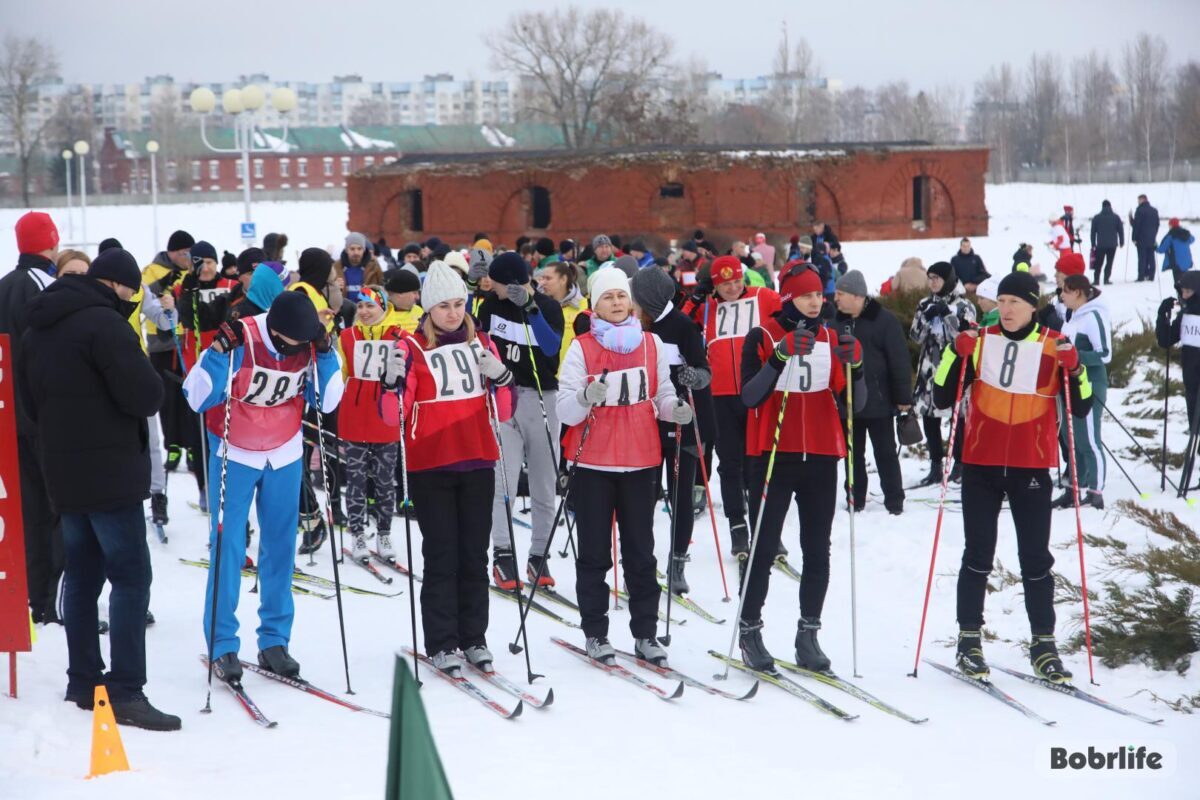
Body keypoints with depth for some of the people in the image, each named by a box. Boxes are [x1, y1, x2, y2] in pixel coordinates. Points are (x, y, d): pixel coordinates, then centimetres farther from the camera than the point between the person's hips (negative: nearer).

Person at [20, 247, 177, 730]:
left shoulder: (38, 329, 13)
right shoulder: (103, 323, -16)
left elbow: (30, 400, 21)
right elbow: (145, 395, -20)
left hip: (64, 473, 9)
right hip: (110, 472, -9)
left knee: (82, 574, 16)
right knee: (131, 577, -7)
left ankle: (83, 681, 21)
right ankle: (125, 691, -12)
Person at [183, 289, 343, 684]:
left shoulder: (309, 346, -12)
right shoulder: (240, 339, -24)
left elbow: (327, 401, -6)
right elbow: (197, 398, -24)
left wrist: (326, 354, -17)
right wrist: (220, 352, -36)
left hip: (284, 457, 4)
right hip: (234, 455, -3)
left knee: (280, 547, 4)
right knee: (227, 548, -6)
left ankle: (274, 641, 12)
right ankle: (222, 645, 0)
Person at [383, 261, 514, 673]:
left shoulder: (481, 343, 8)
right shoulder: (412, 348, -3)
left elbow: (503, 411, 10)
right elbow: (395, 413, -8)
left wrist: (501, 378, -9)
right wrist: (395, 382, -26)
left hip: (477, 463, 4)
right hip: (430, 467, -4)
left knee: (474, 555, 7)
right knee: (442, 556, -2)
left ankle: (473, 638, 15)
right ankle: (442, 643, 4)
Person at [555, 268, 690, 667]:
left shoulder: (651, 344, 5)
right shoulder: (581, 348, -4)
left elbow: (662, 394, 10)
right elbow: (564, 410, -8)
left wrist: (674, 409, -12)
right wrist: (586, 398, -28)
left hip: (640, 461, 2)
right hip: (593, 462, -2)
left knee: (641, 553, 7)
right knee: (594, 554, 4)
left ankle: (645, 633, 14)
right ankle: (595, 633, 11)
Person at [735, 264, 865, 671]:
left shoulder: (832, 339, 8)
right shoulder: (763, 337, -3)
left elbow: (855, 405, 5)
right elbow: (749, 397, -15)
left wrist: (854, 366, -14)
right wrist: (781, 356, -26)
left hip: (821, 458, 4)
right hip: (773, 456, -4)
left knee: (818, 550, 5)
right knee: (764, 547, 0)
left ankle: (808, 633, 13)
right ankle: (749, 629, 10)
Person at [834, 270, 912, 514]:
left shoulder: (884, 320, -9)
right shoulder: (838, 321, 7)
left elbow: (900, 361, -11)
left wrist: (903, 397, -13)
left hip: (878, 402, -5)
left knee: (886, 453, 3)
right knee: (853, 454, 12)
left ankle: (894, 501, 10)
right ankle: (856, 499, 21)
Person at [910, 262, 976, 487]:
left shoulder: (963, 306, -2)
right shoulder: (926, 305, 12)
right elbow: (916, 336, 6)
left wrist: (947, 314, -17)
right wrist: (927, 316, -9)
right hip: (929, 368, 5)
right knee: (929, 416, 4)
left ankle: (959, 464, 10)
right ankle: (935, 466, 13)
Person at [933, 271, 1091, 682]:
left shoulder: (1055, 346, 0)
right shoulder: (979, 341, 1)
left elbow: (1081, 409, -1)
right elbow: (942, 398, 0)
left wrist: (1074, 369, -17)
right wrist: (956, 354, -13)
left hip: (1032, 467, 0)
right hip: (981, 465, 1)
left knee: (1036, 559, 3)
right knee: (978, 556, 4)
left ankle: (1043, 645, 10)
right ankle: (969, 640, 12)